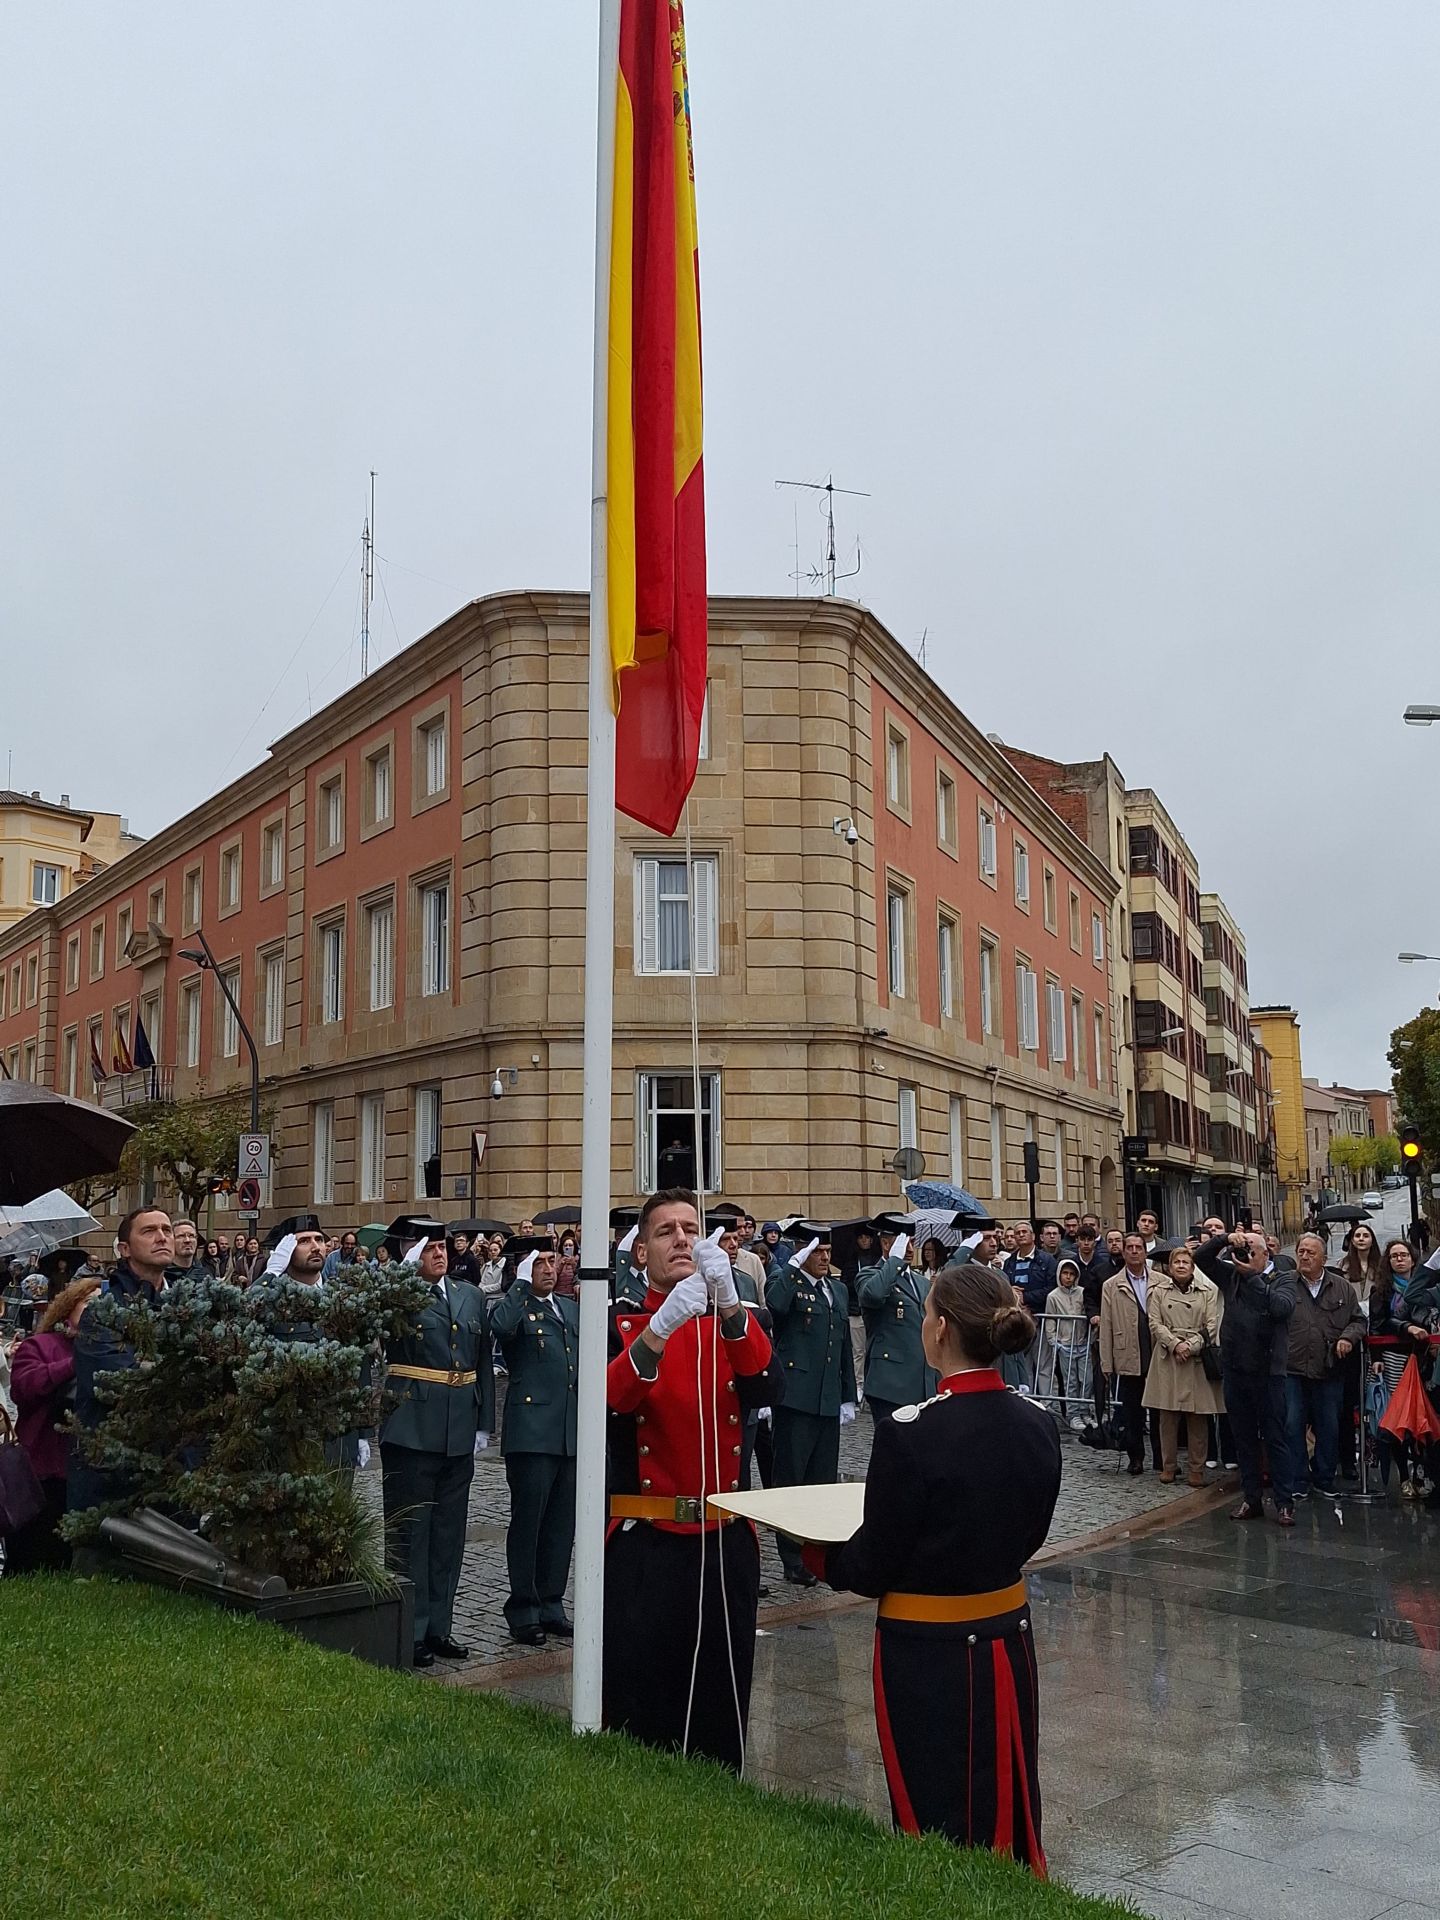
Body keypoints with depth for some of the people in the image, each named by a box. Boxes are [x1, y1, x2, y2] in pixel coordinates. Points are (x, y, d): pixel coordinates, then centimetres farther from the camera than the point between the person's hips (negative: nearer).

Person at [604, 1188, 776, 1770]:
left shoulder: (735, 1322, 7)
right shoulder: (619, 1325, 1)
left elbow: (763, 1387, -15)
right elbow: (610, 1398, -19)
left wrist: (729, 1303, -31)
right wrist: (662, 1325, -33)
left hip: (726, 1542, 2)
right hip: (644, 1546, -2)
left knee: (722, 1710, 12)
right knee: (639, 1712, 4)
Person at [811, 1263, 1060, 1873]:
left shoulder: (910, 1433, -24)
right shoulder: (1037, 1425, -5)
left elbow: (872, 1569, -16)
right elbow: (1027, 1537, 8)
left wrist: (820, 1556, 3)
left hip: (928, 1656, -6)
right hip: (1008, 1642, 6)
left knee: (938, 1827, 12)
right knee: (1008, 1814, 23)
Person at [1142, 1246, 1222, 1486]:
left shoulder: (1207, 1292, 9)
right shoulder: (1159, 1291, 9)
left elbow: (1211, 1326, 2)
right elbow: (1155, 1323, 2)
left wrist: (1191, 1346, -10)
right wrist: (1175, 1344, -11)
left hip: (1198, 1357, 0)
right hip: (1167, 1358, 0)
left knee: (1198, 1417, 0)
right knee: (1168, 1416, 2)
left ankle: (1196, 1469, 8)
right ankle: (1168, 1466, 12)